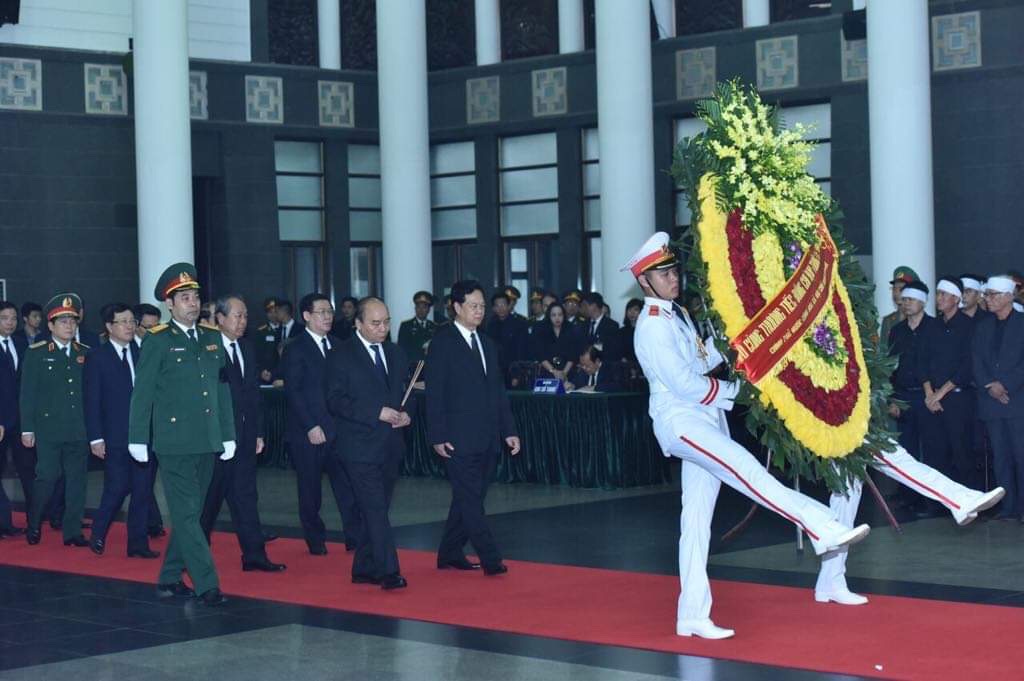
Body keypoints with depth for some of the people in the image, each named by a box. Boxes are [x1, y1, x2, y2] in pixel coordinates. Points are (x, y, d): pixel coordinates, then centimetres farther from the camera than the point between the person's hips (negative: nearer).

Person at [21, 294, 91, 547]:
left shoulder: (85, 354, 10)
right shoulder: (36, 354, 2)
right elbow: (27, 394, 1)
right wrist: (27, 429, -5)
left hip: (79, 430, 3)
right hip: (48, 429, -3)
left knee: (77, 480, 3)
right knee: (46, 478, -2)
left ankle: (73, 531, 10)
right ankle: (33, 526, 17)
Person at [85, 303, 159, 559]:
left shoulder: (142, 354, 10)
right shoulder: (97, 357, 0)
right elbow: (92, 401, -2)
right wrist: (96, 439, -8)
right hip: (115, 438, -4)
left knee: (143, 490, 4)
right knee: (117, 488, -6)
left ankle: (138, 543, 12)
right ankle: (98, 535, 17)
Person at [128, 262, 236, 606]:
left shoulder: (212, 339, 11)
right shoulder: (158, 341, -4)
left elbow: (222, 389, 14)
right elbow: (142, 393, -4)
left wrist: (228, 434, 11)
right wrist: (138, 439, -6)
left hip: (207, 442, 6)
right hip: (174, 442, -6)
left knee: (189, 513, 11)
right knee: (186, 515, -6)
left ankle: (170, 579, 22)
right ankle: (206, 584, -8)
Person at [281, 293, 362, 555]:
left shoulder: (337, 345, 12)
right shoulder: (295, 349, -5)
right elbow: (293, 392, -9)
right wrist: (311, 427, -15)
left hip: (338, 428, 4)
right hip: (309, 432, -4)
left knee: (347, 484, -1)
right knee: (310, 489, 6)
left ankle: (355, 538, 3)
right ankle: (316, 540, 18)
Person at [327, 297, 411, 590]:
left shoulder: (396, 353, 14)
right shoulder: (342, 356, -5)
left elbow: (406, 392, 22)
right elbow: (335, 401, -11)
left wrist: (406, 414, -1)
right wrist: (377, 413, -19)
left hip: (390, 446, 6)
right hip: (360, 447, -6)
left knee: (377, 510, 10)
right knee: (376, 509, -13)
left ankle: (364, 569, 19)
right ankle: (388, 571, -15)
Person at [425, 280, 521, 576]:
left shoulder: (487, 343, 16)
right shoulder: (442, 343, -4)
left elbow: (499, 391, 18)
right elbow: (434, 393, -7)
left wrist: (509, 430, 11)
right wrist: (438, 436, -12)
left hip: (487, 438, 7)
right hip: (459, 438, -7)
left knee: (468, 498, 10)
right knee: (470, 498, -7)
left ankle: (450, 554, 20)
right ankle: (490, 559, -9)